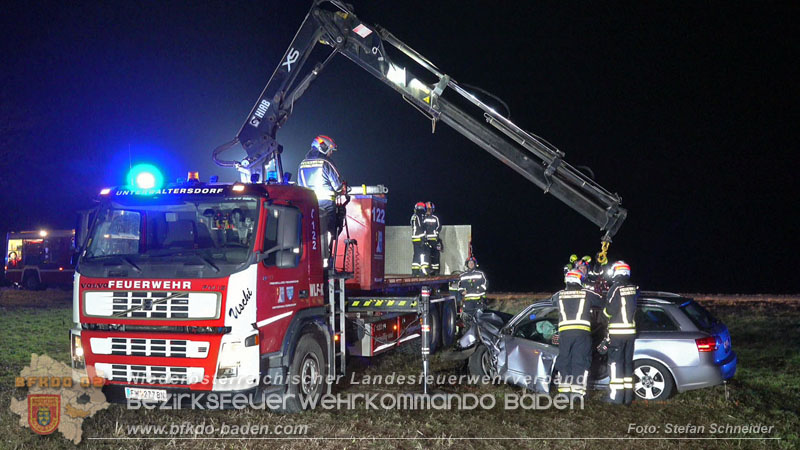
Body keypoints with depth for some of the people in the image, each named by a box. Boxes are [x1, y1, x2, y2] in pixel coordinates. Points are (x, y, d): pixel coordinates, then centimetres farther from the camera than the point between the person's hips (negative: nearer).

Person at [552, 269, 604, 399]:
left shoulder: (559, 295, 13)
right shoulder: (587, 294, 8)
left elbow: (553, 302, 35)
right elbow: (602, 303, 18)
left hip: (564, 331, 2)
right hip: (582, 331, -2)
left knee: (564, 360, 9)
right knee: (580, 361, 0)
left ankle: (564, 389, 6)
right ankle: (577, 390, -8)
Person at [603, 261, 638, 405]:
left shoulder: (616, 288, -14)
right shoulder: (633, 288, 7)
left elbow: (610, 311, -16)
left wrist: (605, 310, 3)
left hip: (617, 331, -6)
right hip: (631, 330, 6)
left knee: (616, 362, -2)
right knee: (628, 363, 12)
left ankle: (616, 395, -4)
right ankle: (628, 395, 14)